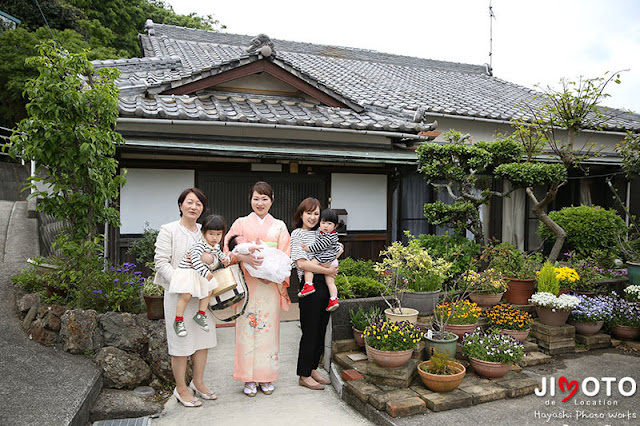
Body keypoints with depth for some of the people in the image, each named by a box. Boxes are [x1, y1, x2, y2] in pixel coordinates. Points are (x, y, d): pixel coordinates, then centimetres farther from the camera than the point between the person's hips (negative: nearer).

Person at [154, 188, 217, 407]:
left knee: (203, 337, 12)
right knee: (181, 341, 1)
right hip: (178, 293, -6)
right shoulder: (168, 230, -6)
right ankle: (181, 388, 18)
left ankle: (198, 382, 29)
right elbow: (161, 262, -11)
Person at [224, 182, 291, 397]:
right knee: (247, 326, -1)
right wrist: (246, 257, -22)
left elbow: (284, 256, 5)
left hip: (270, 284, 1)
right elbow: (228, 248, -3)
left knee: (268, 327, 3)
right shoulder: (241, 223, 8)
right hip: (247, 284, -1)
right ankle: (249, 378, 11)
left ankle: (266, 377, 16)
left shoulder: (279, 226, 11)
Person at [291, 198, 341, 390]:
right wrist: (326, 271, -11)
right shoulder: (297, 233, -4)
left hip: (325, 286, 7)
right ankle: (304, 375, 13)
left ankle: (313, 369, 28)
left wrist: (332, 263, 7)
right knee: (310, 331, -1)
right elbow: (302, 263, -14)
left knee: (321, 330, 13)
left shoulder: (320, 234, 15)